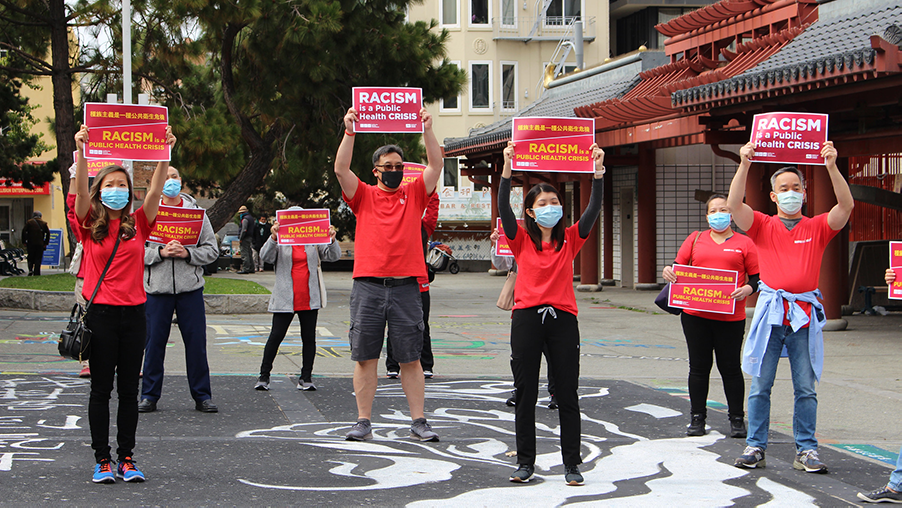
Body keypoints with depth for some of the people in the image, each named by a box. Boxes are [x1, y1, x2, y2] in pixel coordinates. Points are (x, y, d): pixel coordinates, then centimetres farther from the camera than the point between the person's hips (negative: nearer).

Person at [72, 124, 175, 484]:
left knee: (129, 389, 6)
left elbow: (155, 190, -3)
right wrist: (82, 151, -25)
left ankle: (126, 458, 13)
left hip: (133, 313, 2)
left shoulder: (137, 224, 8)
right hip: (101, 312, -2)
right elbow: (81, 190, -13)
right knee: (101, 389, 3)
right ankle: (102, 460, 8)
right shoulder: (89, 225, 3)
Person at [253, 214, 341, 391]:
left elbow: (333, 256, 5)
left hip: (309, 299, 3)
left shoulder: (313, 242, 10)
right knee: (276, 336, -3)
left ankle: (306, 378, 10)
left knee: (309, 338, 4)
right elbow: (265, 257, -11)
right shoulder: (280, 242, 4)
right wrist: (273, 237, -27)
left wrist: (332, 240, -15)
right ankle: (264, 376, 7)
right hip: (285, 300, -3)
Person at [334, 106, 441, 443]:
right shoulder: (364, 196, 10)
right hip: (367, 287, 0)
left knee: (410, 358, 3)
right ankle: (363, 422, 9)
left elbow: (436, 165, 0)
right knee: (365, 357, 2)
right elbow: (341, 169, -4)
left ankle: (418, 422, 6)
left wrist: (427, 130, -10)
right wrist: (350, 131, -12)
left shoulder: (414, 195, 12)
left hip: (405, 287, 0)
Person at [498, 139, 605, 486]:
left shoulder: (570, 239, 11)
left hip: (563, 318, 1)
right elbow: (504, 208, -7)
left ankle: (571, 463, 9)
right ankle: (525, 462, 12)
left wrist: (598, 171, -12)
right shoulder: (522, 239, 7)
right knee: (525, 395, 3)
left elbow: (593, 210, -1)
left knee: (567, 395, 2)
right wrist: (507, 168, -19)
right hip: (527, 318, -1)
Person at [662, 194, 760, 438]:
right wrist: (668, 272, -9)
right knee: (698, 367, 7)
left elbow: (757, 278, 4)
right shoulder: (695, 239, 12)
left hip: (730, 317, -2)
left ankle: (737, 419, 14)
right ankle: (697, 418, 15)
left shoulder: (744, 243, 6)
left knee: (730, 367, 3)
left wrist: (746, 290, -17)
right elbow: (678, 266, 13)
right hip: (695, 314, 2)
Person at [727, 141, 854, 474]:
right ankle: (755, 447, 6)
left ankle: (806, 451, 5)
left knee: (805, 387, 1)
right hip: (770, 310, 0)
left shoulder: (818, 228, 10)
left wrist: (831, 166, -17)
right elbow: (734, 204, -7)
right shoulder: (763, 226, 9)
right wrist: (744, 165, -18)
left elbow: (846, 206, -6)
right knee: (760, 384, 0)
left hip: (805, 314, 0)